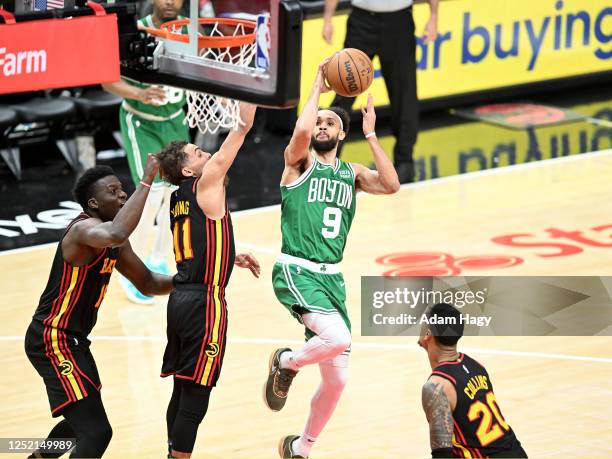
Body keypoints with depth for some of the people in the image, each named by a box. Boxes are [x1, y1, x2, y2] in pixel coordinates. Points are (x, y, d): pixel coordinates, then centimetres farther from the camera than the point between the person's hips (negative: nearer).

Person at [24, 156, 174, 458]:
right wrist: (147, 182, -39)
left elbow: (148, 283, 19)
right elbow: (116, 234, -46)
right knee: (97, 432, -19)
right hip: (53, 340, -11)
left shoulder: (114, 245, 9)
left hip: (71, 340, 11)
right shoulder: (84, 228, -21)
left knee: (84, 422, 31)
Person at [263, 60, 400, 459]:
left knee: (337, 378, 8)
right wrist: (317, 90, -10)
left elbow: (391, 185, -3)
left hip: (332, 277, 6)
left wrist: (370, 134, -3)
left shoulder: (351, 173, 15)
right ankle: (286, 363, 0)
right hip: (296, 272, -6)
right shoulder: (300, 161, 0)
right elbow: (301, 132, -23)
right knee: (338, 338, -32)